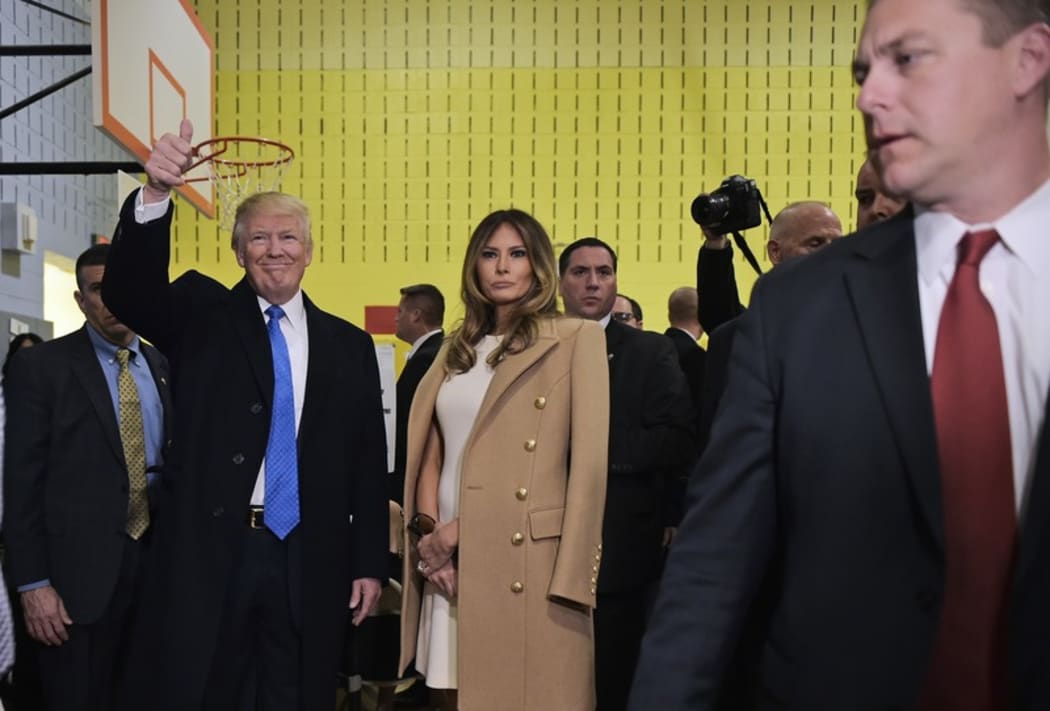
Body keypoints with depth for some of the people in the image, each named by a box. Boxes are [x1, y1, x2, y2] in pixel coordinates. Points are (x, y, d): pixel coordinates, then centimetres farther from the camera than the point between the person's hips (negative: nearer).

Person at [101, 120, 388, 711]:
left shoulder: (349, 346, 8)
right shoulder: (203, 317, 5)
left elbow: (368, 464, 8)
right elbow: (129, 291, -15)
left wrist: (370, 564, 5)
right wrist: (156, 193, -31)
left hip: (310, 565, 2)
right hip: (207, 555, -1)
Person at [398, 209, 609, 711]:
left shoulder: (576, 339, 0)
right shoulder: (456, 350, 17)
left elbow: (590, 461, -8)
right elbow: (431, 454, 15)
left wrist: (461, 527, -7)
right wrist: (429, 532, -5)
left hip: (530, 564, -5)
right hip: (452, 563, 5)